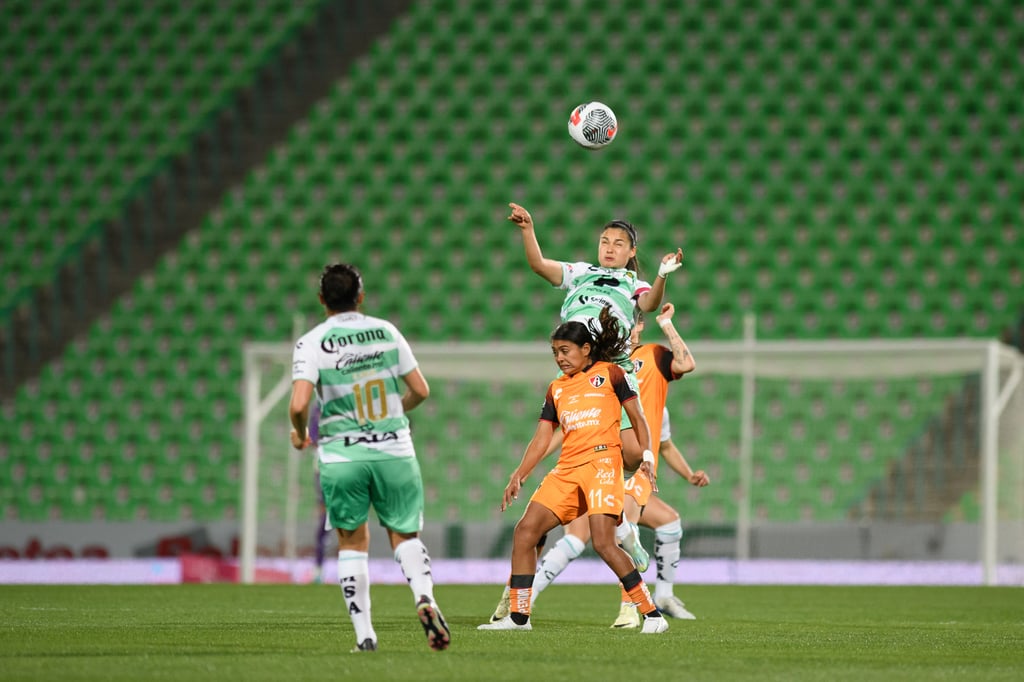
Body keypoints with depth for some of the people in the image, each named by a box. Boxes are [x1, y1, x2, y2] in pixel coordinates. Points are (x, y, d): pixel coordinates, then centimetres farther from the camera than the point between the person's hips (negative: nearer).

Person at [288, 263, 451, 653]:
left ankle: (364, 635, 7)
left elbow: (298, 404, -18)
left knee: (352, 542, 12)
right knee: (404, 535, 13)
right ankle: (424, 598, -15)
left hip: (341, 456, -1)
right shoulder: (386, 332, 2)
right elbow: (420, 390, 7)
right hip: (394, 450, 2)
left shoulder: (312, 343, -7)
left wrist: (299, 433, 4)